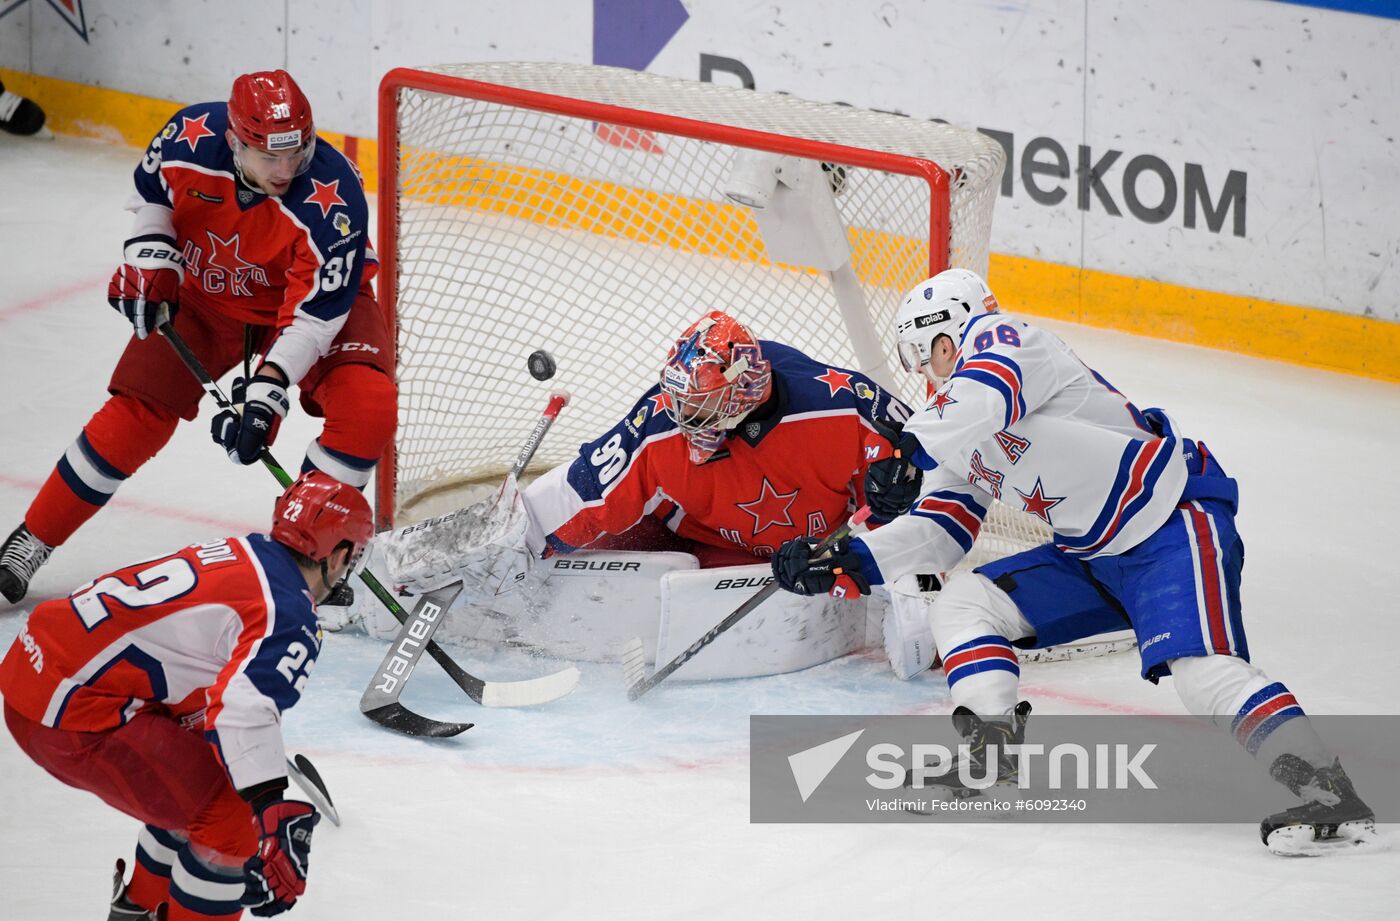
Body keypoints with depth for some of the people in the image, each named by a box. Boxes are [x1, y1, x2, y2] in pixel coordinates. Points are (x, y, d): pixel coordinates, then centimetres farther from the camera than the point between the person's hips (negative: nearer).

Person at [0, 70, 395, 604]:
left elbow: (316, 310, -33)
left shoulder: (332, 197, -35)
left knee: (368, 406, -24)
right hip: (206, 290, 2)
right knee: (136, 415, -5)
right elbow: (151, 195, -2)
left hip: (313, 294, -2)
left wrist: (268, 388, -40)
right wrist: (150, 258, -15)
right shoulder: (190, 138, -27)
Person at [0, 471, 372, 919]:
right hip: (72, 715, -10)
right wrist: (273, 817, -36)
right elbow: (242, 709, -30)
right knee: (234, 816, -8)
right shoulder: (289, 620, -12)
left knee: (192, 779, 27)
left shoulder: (242, 552, 16)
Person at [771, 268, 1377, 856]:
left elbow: (987, 397, -32)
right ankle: (987, 757, -6)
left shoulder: (998, 338, -9)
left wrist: (907, 453, -34)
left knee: (1203, 669, -28)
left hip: (1174, 523, -10)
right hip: (1093, 557, 10)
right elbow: (937, 532, 16)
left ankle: (1328, 796, -30)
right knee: (961, 605, 3)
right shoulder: (951, 430, 18)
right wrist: (843, 565, 6)